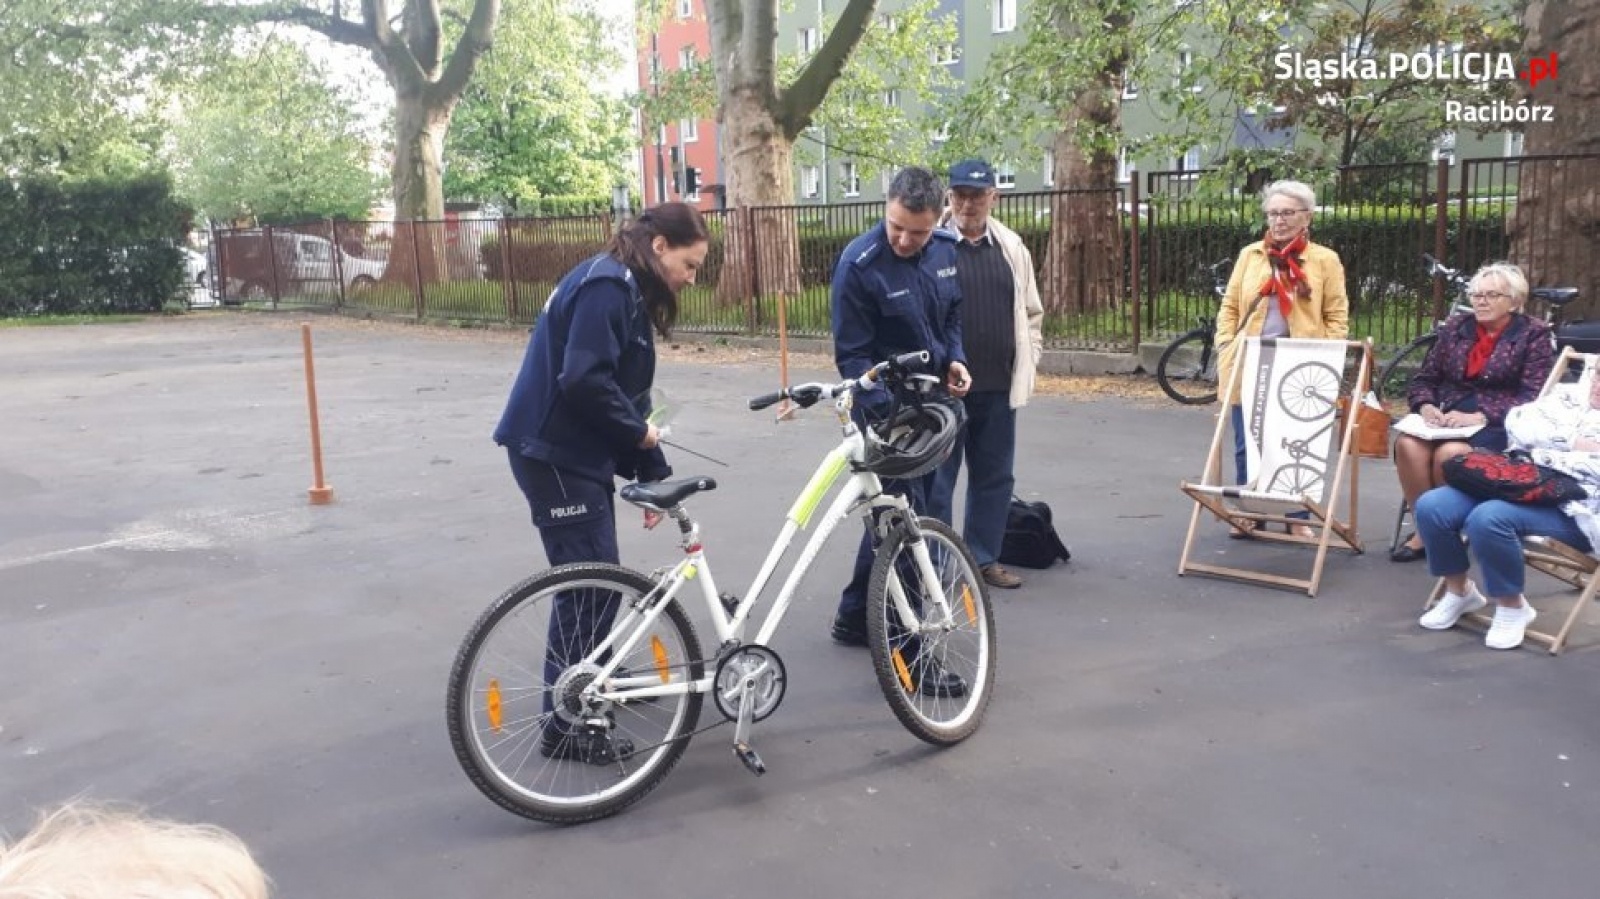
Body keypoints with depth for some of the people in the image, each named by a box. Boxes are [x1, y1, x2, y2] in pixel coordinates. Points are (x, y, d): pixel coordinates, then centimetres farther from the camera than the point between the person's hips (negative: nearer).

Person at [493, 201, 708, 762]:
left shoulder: (631, 294, 14)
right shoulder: (606, 284, -17)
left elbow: (626, 392, 15)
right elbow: (583, 379, -28)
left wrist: (654, 473, 9)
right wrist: (640, 431, -13)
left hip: (580, 450, 10)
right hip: (554, 453, -10)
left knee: (597, 578, 21)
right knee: (589, 583, -5)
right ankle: (566, 725, 5)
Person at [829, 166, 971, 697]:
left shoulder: (946, 249, 0)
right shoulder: (858, 266, -19)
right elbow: (853, 355, -17)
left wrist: (956, 360, -3)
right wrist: (888, 409, -28)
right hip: (885, 406, -7)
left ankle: (853, 617, 34)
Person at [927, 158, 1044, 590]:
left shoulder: (1012, 247, 9)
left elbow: (1031, 313, 16)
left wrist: (1027, 365, 9)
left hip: (997, 387, 5)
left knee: (995, 477, 12)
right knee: (936, 479, 3)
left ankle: (984, 558, 26)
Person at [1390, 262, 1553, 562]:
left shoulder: (1533, 335, 1)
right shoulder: (1455, 328, 14)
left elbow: (1534, 397, -9)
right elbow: (1423, 378, 14)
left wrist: (1479, 417, -21)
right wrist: (1426, 406, -9)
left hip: (1501, 425, -4)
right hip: (1448, 417, 4)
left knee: (1450, 453, -34)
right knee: (1407, 445, -29)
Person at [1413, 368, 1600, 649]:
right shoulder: (1566, 397, 21)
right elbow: (1517, 421, 2)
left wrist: (1539, 453, -6)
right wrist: (1571, 440, -8)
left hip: (1570, 508, -6)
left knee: (1487, 518, -34)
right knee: (1430, 506, -16)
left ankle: (1512, 606, -9)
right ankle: (1460, 590, 8)